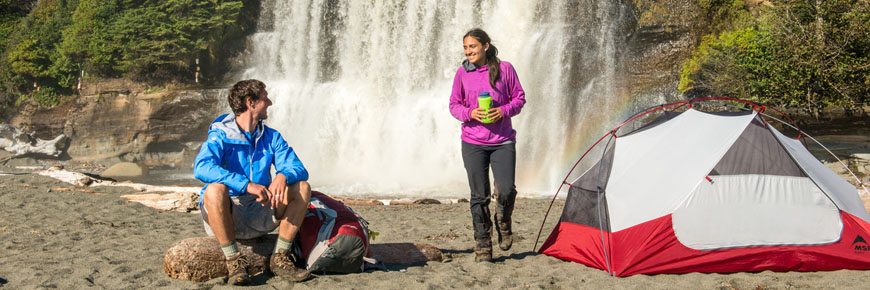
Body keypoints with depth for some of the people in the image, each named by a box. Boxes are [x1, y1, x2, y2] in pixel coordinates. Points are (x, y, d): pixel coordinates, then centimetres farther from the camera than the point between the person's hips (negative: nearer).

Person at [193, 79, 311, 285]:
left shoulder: (271, 137, 8)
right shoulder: (221, 135, -9)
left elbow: (299, 169, -2)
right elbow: (202, 167, -29)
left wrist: (283, 176, -28)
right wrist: (247, 185, -39)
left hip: (259, 216, 5)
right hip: (226, 216, -5)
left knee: (302, 188, -13)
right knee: (215, 188, -35)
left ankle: (280, 258, -10)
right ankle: (234, 261, -25)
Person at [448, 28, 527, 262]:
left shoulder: (505, 68, -1)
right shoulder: (462, 73, 2)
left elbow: (519, 98, 5)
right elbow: (454, 104, 8)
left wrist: (504, 111, -13)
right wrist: (470, 113, -12)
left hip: (503, 141, -1)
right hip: (473, 142, 1)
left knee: (506, 189, -13)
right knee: (479, 195, 2)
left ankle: (503, 222, 20)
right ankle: (482, 245, 14)